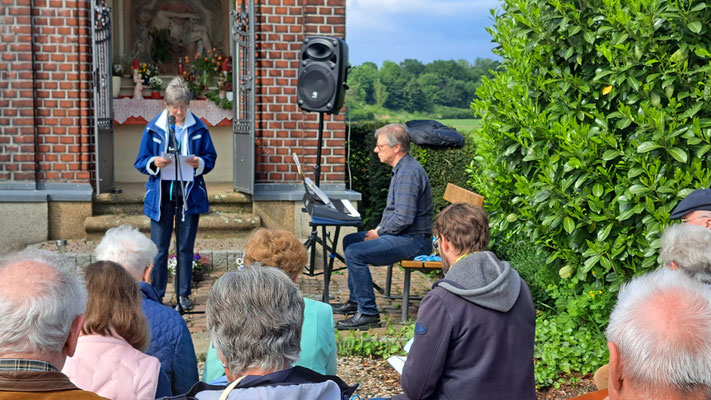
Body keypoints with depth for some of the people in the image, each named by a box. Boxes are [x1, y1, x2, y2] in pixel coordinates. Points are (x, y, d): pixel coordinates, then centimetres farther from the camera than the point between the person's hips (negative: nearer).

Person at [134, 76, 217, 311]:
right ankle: (156, 296, 11)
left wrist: (200, 163, -16)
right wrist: (154, 163, -18)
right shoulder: (153, 128, 2)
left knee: (186, 247, 8)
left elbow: (210, 158, 6)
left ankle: (183, 294, 19)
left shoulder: (198, 128, 3)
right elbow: (140, 162, 4)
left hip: (189, 192, 1)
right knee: (159, 248, 1)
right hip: (161, 192, 0)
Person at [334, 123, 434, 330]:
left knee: (355, 253, -23)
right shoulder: (402, 168, 15)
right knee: (349, 240, 20)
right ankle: (355, 300, 26)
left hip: (412, 241, -11)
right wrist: (379, 230, 10)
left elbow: (403, 218, -27)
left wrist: (378, 232, -12)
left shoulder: (408, 173, -21)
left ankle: (368, 313, -18)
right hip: (400, 235, 11)